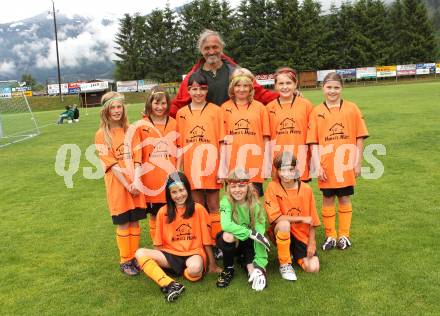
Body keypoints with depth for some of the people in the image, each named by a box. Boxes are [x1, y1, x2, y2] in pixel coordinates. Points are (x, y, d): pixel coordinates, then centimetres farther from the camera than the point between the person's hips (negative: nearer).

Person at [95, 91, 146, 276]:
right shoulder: (102, 135, -4)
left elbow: (137, 158, 1)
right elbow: (112, 164, -9)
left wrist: (136, 181, -12)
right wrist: (127, 186, -13)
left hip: (135, 184, 3)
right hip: (117, 185, -3)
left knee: (135, 221, 8)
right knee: (123, 223, 3)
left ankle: (135, 257, 22)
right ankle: (125, 261, 18)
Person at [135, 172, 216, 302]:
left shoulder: (198, 209, -4)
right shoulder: (163, 212, 1)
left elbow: (206, 239, 0)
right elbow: (159, 242, 9)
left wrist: (212, 264, 3)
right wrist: (156, 260, 5)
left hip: (193, 253, -3)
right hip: (170, 254, 3)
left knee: (195, 268, -39)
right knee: (140, 253, -21)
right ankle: (170, 284, -32)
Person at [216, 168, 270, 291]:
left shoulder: (255, 205, -18)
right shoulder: (226, 202, -20)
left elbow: (260, 234, -24)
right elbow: (225, 225, -37)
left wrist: (260, 265, -32)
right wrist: (252, 233, -41)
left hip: (249, 243, 1)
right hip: (232, 243, 0)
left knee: (254, 270, -25)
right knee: (228, 236, -35)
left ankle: (251, 268, 13)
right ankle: (228, 269, -8)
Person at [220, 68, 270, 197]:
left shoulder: (259, 107, 5)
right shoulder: (225, 108, 5)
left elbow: (266, 138, 4)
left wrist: (267, 163, -2)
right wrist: (222, 165, -1)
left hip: (255, 164, 0)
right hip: (233, 165, 0)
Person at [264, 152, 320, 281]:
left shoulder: (306, 189, -7)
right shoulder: (273, 187, -14)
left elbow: (312, 220, 0)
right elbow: (275, 218, -20)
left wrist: (311, 243, -6)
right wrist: (302, 218, -19)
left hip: (302, 235, 2)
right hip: (281, 232, -2)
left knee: (313, 268, -15)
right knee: (284, 224, -37)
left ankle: (294, 253, 19)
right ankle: (285, 264, -14)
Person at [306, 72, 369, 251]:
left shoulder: (352, 109, -1)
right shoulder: (317, 112, -1)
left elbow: (359, 138, 1)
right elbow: (313, 142, -3)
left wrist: (358, 163, -1)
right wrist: (317, 166, -9)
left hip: (346, 165, 0)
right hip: (326, 167, 0)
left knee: (344, 199, 11)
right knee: (327, 199, 9)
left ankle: (344, 235, 24)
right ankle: (330, 236, 23)